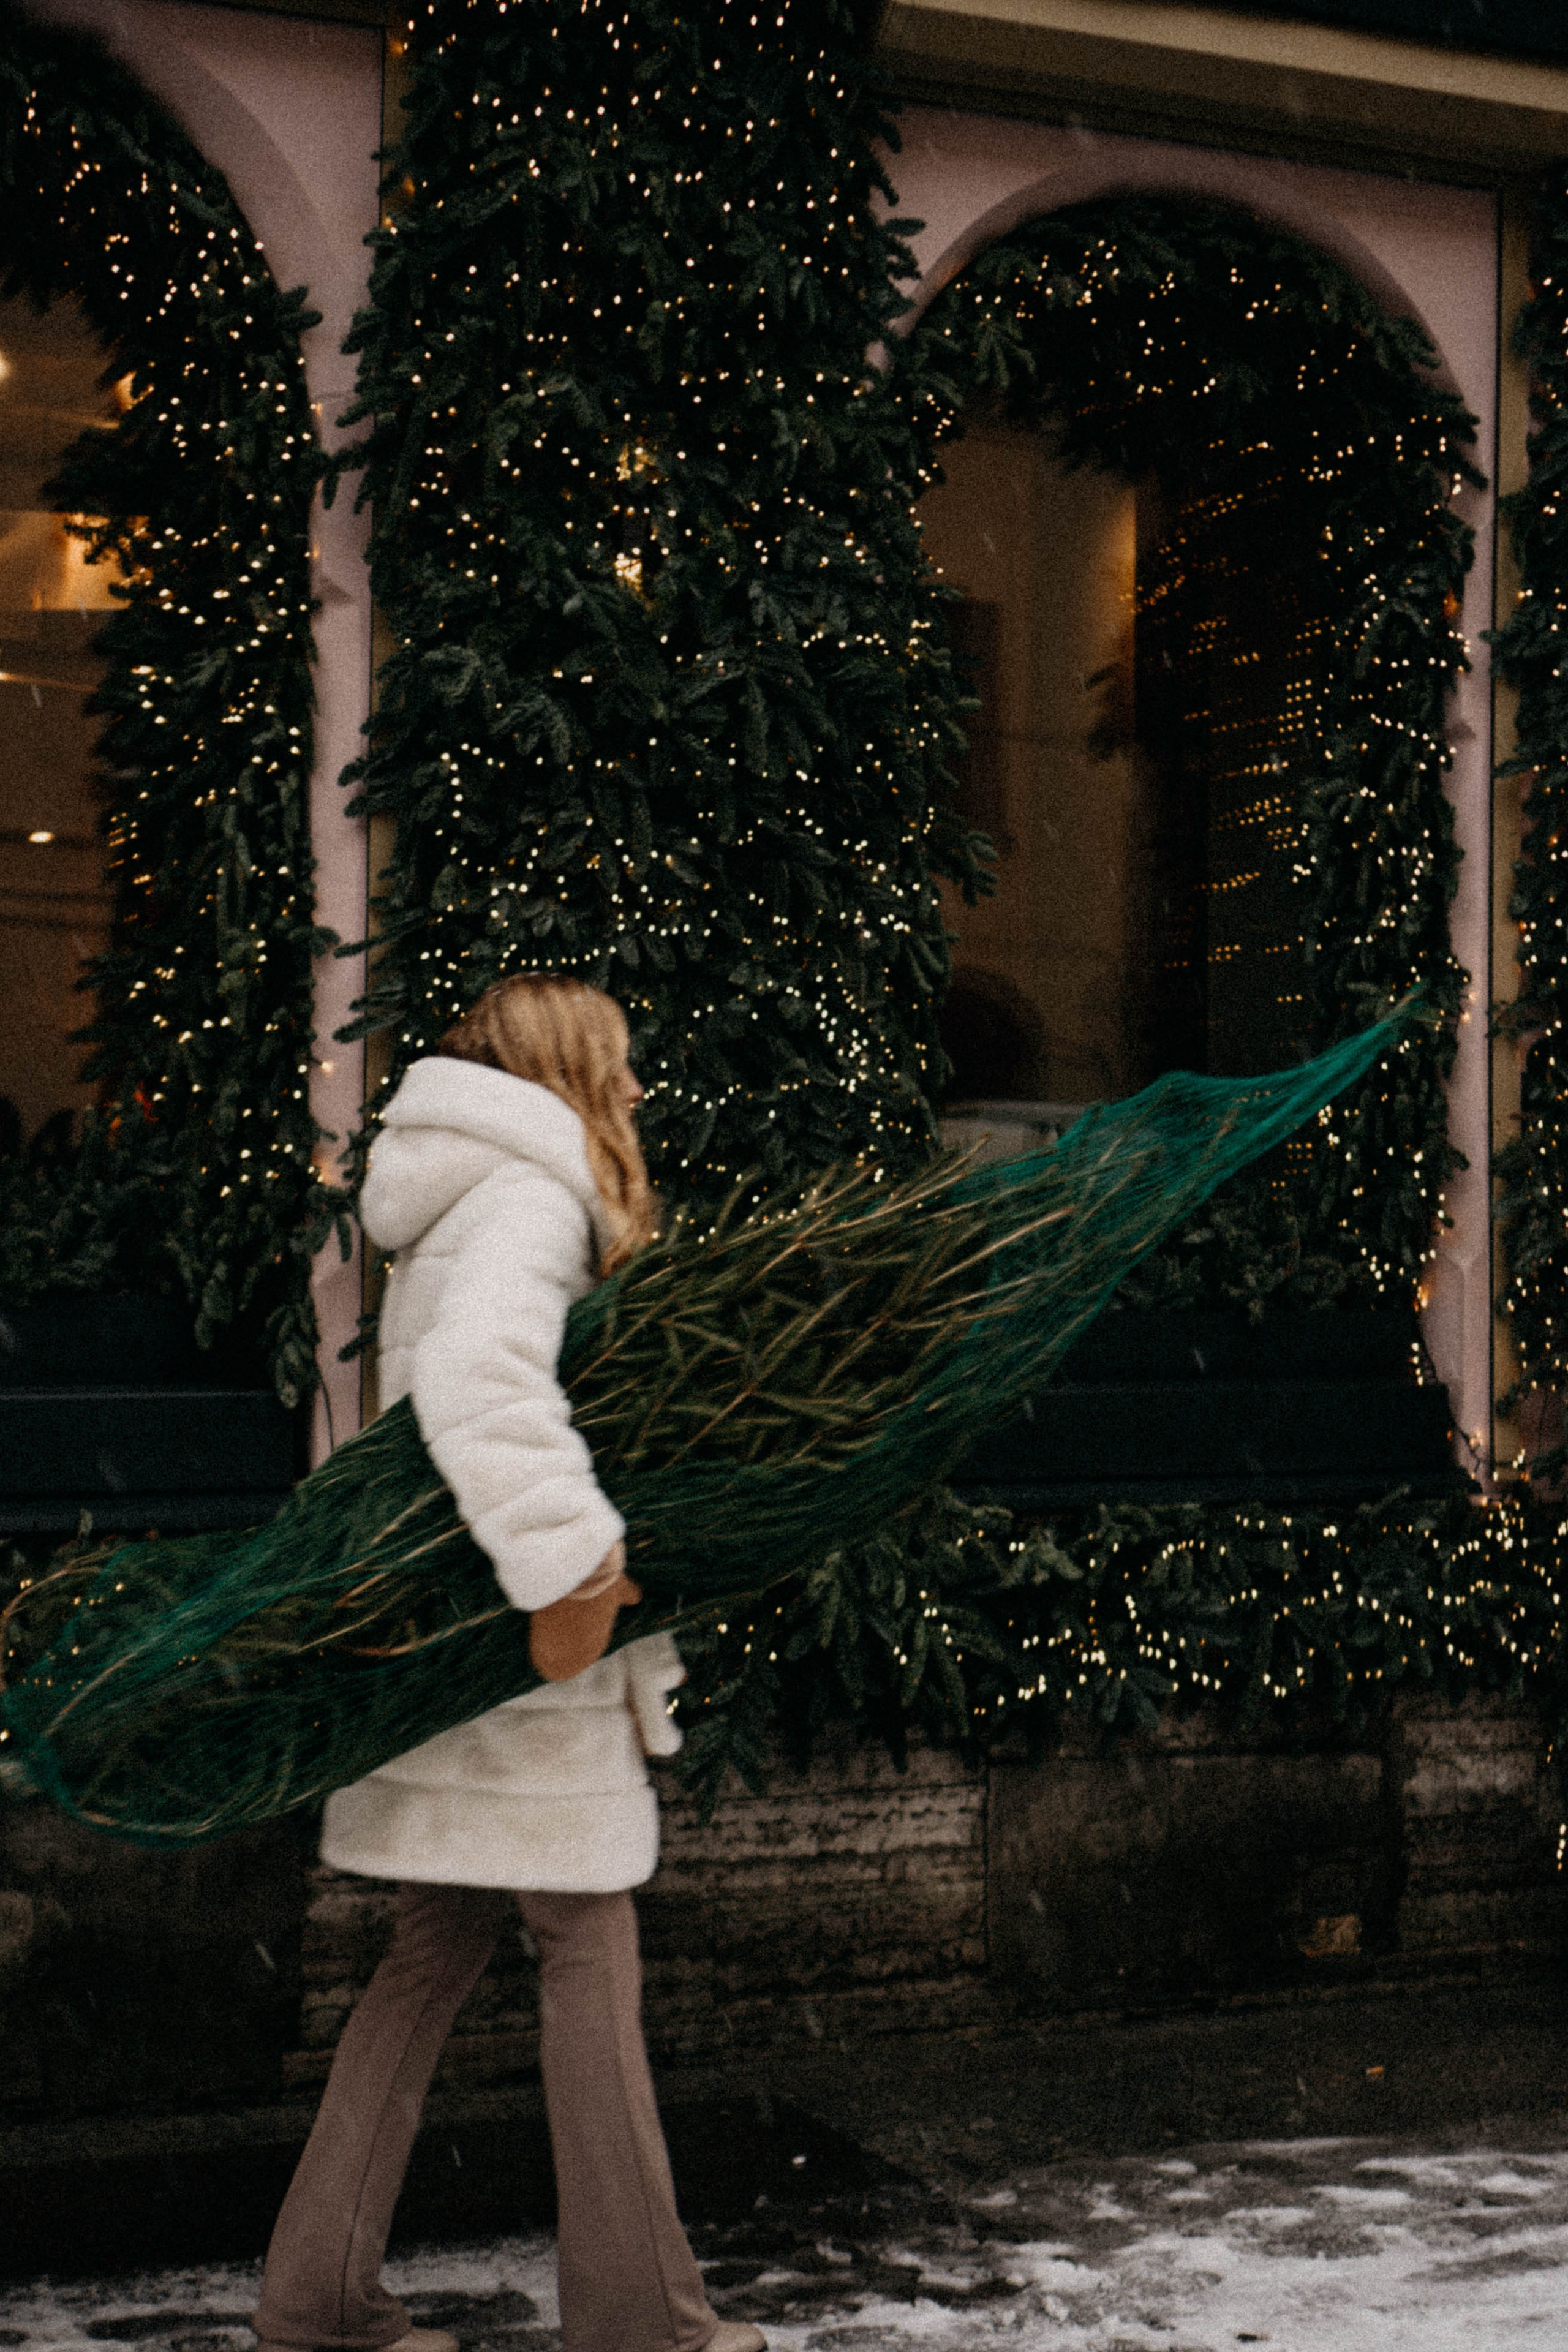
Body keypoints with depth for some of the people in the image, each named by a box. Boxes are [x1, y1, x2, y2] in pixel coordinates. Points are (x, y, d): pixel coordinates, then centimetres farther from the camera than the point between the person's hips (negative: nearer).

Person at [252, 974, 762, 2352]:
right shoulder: (530, 1199, -13)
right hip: (525, 1668, -10)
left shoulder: (474, 1202, 20)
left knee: (440, 1953, 13)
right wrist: (569, 1568, -32)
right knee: (590, 1955, 0)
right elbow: (478, 1381, -31)